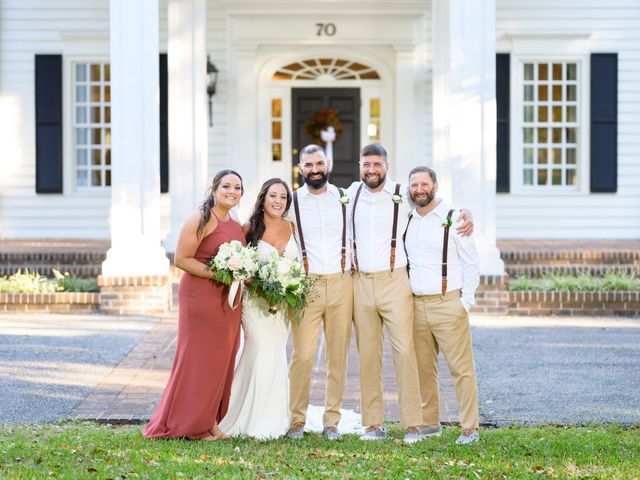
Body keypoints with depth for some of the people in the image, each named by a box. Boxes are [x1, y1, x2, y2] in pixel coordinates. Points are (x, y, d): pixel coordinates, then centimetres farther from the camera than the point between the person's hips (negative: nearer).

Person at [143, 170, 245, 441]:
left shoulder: (236, 225, 15)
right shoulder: (201, 219, -10)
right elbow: (181, 259, -14)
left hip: (228, 300, 8)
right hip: (200, 296, -8)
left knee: (221, 360, 10)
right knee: (198, 359, -3)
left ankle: (210, 421, 18)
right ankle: (190, 425, 6)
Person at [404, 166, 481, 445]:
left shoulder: (453, 219, -3)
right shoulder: (407, 221, 12)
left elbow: (471, 263, -1)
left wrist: (465, 303, -6)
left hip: (447, 304, -5)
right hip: (416, 304, 5)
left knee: (461, 368, -6)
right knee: (423, 367, 8)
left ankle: (469, 429, -2)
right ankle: (429, 423, 18)